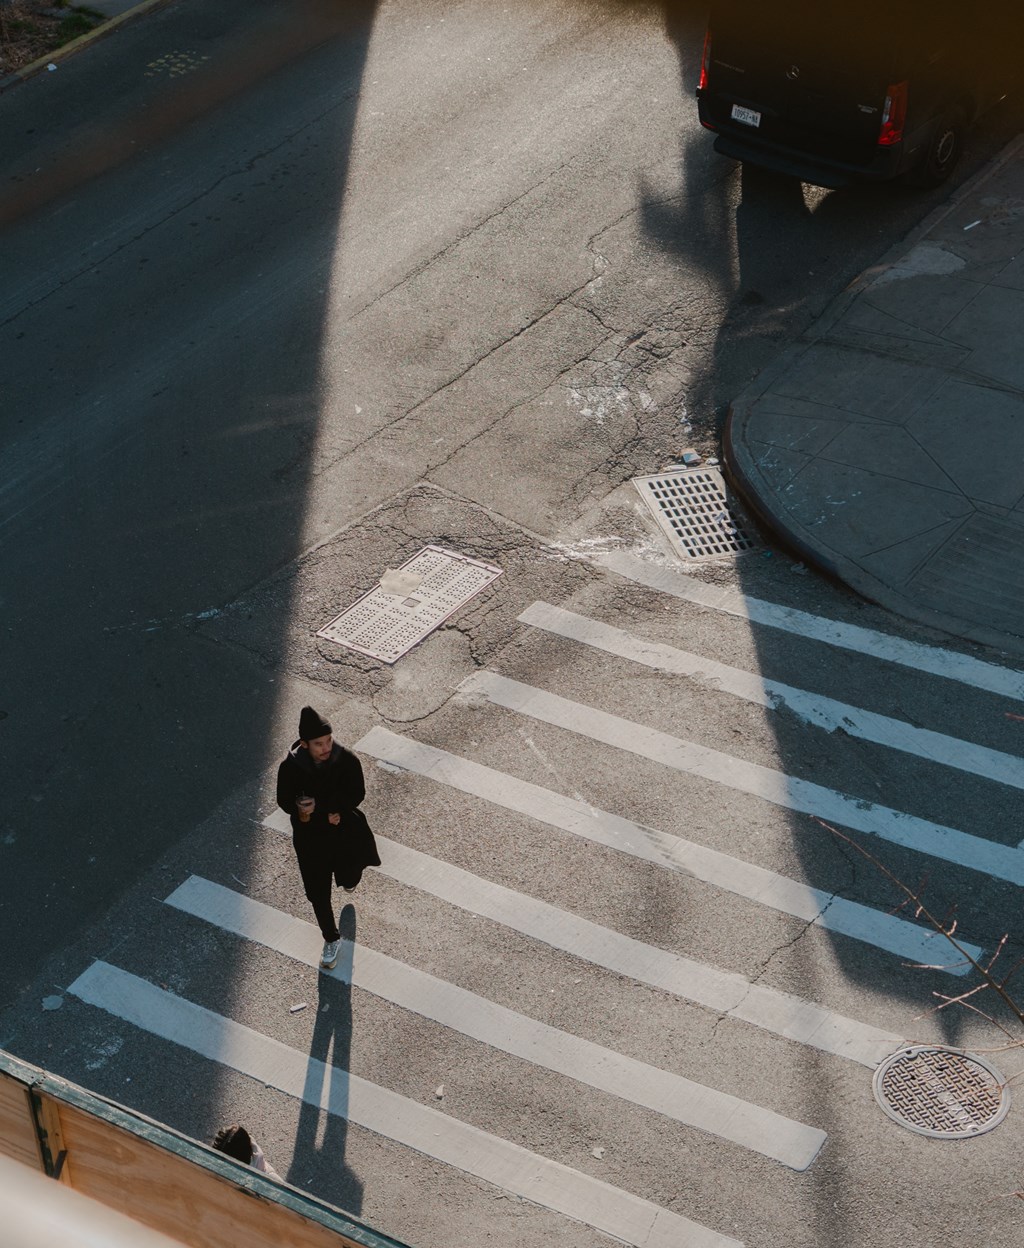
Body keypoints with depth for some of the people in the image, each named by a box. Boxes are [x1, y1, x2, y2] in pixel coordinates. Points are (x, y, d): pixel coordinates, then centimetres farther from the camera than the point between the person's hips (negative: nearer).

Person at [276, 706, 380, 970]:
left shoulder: (347, 760, -24)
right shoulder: (290, 767, -25)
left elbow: (356, 795, -16)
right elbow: (285, 802, -12)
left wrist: (318, 806, -28)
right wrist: (327, 813, -25)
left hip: (345, 832, 1)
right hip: (310, 838, -1)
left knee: (350, 876, 24)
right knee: (318, 892, 9)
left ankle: (348, 879, 65)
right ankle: (332, 939, 34)